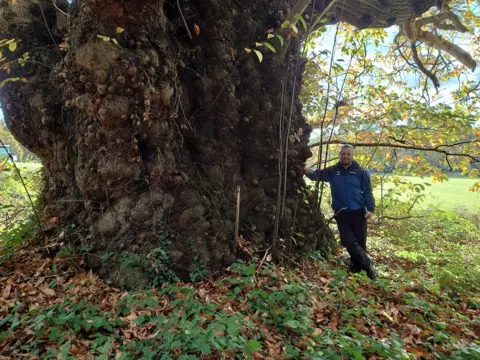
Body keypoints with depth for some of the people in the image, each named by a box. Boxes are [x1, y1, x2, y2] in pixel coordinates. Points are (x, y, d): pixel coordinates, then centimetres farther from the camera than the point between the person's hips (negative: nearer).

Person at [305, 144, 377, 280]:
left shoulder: (361, 172, 0)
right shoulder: (332, 171, 4)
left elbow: (368, 192, 0)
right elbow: (318, 175, -1)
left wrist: (371, 209, -10)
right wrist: (309, 173, -25)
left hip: (358, 212, 0)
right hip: (341, 213, 1)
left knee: (360, 242, 8)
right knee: (348, 241, -4)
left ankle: (357, 266, 27)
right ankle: (366, 264, 13)